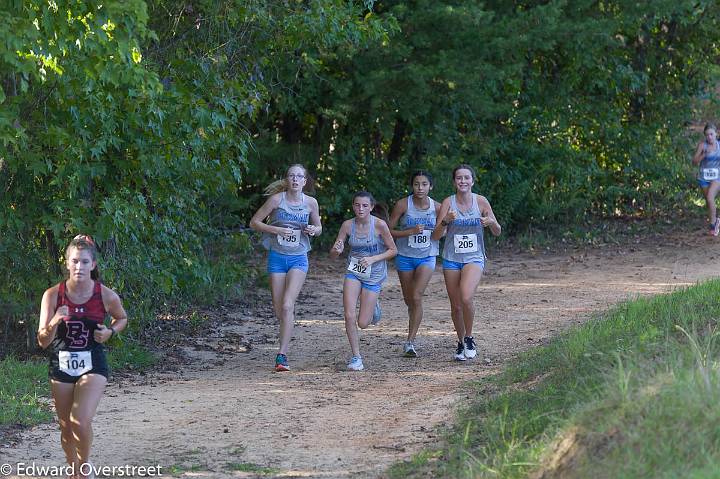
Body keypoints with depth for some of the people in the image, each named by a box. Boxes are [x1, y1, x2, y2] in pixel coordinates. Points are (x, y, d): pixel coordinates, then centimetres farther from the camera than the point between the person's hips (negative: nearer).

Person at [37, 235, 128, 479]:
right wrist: (55, 322, -28)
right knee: (66, 427, 11)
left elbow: (122, 318, 14)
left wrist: (110, 331, -8)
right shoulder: (53, 295, -9)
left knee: (81, 421, -20)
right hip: (61, 365, 2)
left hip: (93, 365, -2)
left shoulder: (106, 296, -9)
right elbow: (42, 341, -8)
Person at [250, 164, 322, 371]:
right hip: (277, 257, 1)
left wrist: (314, 230, -9)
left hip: (298, 259, -1)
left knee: (287, 306, -18)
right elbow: (254, 222, -1)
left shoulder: (311, 203, 0)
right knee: (279, 310, 4)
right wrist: (276, 230, -16)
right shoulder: (277, 199, -6)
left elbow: (319, 228, 15)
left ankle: (282, 354, -18)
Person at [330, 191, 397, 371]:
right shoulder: (348, 225, -7)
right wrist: (337, 250, -27)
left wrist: (373, 259, -20)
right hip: (353, 273, 2)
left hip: (374, 275, -2)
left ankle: (372, 306, 35)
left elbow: (393, 250, -6)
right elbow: (332, 254, -3)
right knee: (349, 316, -15)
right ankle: (356, 357, 0)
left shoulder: (379, 225, -15)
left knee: (363, 323, -1)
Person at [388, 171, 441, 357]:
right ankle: (412, 336, 38)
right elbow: (388, 231, -8)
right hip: (405, 257, 0)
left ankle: (410, 342, -12)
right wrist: (411, 231, -21)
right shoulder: (403, 205, -10)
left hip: (427, 258, 0)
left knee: (416, 298, -15)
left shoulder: (437, 207, -4)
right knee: (409, 300, 12)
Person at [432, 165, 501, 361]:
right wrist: (445, 221, -26)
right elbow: (436, 236, -7)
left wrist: (492, 222, -18)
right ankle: (461, 342, 28)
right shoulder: (448, 203, -3)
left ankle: (469, 338, -3)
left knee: (466, 297, -24)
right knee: (456, 305, 6)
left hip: (474, 257, -1)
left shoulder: (481, 201, -2)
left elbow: (497, 232, 4)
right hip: (451, 258, 2)